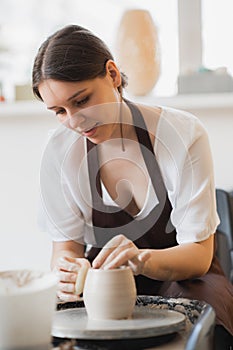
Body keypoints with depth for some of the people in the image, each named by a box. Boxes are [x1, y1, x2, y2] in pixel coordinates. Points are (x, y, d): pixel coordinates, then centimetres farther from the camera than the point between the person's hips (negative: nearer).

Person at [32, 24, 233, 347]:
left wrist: (143, 260, -39)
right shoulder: (60, 151, -9)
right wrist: (67, 272, -28)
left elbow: (199, 254, -17)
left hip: (182, 275, -2)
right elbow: (65, 245, -3)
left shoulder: (183, 134, -18)